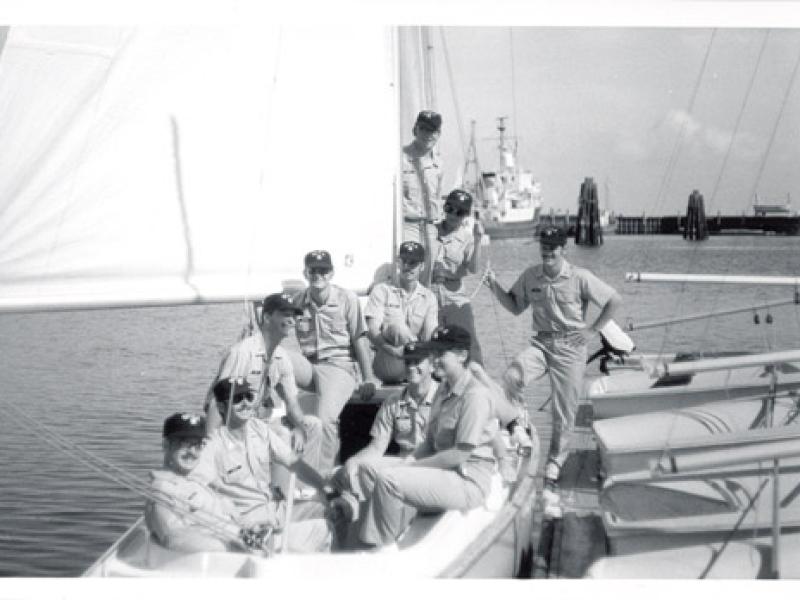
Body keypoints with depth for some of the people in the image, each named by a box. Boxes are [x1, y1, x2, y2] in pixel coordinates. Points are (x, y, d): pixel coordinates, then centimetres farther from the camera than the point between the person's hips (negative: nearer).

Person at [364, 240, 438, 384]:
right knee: (396, 325, -31)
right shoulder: (382, 291, 6)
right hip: (387, 362, -4)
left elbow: (429, 337, 0)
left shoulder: (429, 297, 12)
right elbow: (372, 331, -7)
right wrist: (395, 351, -25)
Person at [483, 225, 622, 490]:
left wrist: (593, 329, -4)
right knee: (510, 378, -26)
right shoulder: (530, 276, 2)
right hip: (541, 342, 3)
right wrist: (495, 287, -4)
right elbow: (515, 306, 12)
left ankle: (555, 463, 20)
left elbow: (615, 300, -1)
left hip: (570, 346, -3)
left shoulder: (579, 278, -8)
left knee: (564, 412, 3)